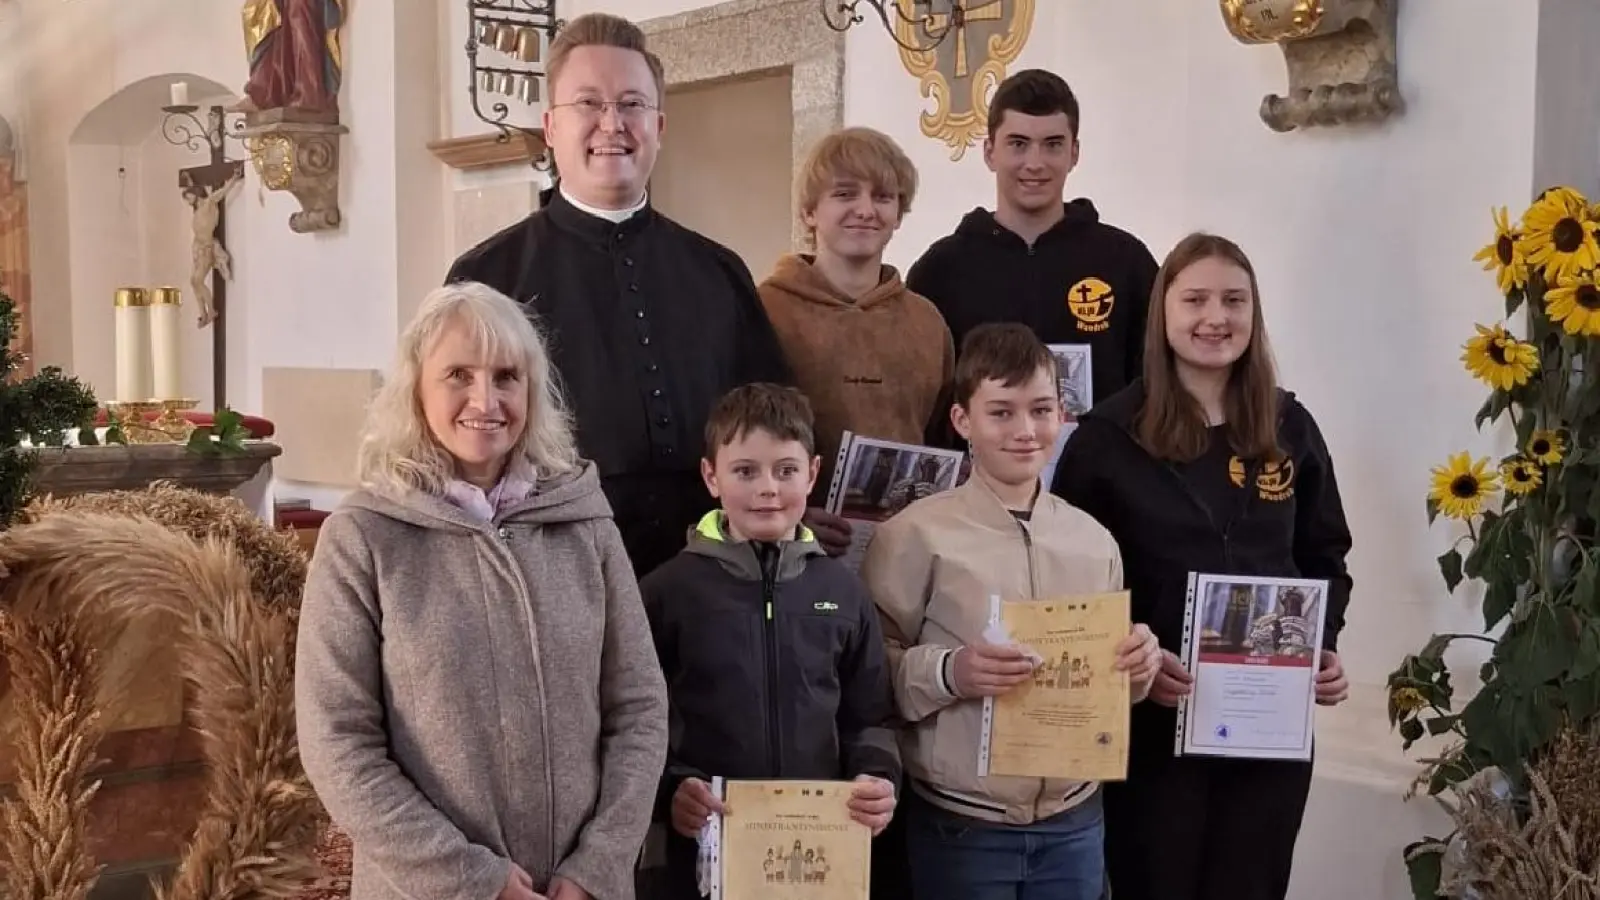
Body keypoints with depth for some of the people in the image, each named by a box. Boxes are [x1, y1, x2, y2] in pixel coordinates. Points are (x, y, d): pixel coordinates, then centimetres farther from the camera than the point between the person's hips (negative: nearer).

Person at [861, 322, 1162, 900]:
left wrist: (1137, 666, -6)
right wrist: (948, 672, -24)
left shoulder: (1094, 541, 5)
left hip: (1075, 819, 4)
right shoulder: (916, 535, -9)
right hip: (961, 824, -4)